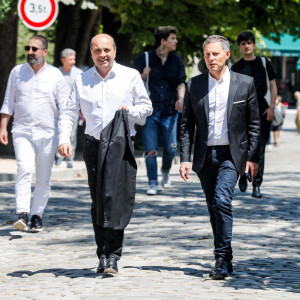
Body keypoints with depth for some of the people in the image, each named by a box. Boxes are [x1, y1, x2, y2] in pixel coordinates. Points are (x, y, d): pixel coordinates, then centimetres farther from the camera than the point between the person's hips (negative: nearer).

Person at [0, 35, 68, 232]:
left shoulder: (55, 75, 4)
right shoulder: (17, 72, 8)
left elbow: (65, 105, 4)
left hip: (48, 133, 0)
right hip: (22, 131, 0)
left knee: (44, 178, 3)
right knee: (25, 168, -20)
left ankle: (37, 215, 14)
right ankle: (22, 214, -24)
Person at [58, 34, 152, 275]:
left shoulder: (130, 76, 4)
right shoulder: (82, 81, 10)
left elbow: (147, 106, 10)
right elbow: (70, 112, 9)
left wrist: (131, 110, -12)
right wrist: (64, 139, -6)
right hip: (93, 145, 3)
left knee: (117, 199, -11)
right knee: (98, 202, 3)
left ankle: (113, 255, -10)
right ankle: (103, 254, 11)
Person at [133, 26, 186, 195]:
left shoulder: (176, 61, 9)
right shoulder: (145, 58, 1)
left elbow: (181, 83, 3)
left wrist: (180, 99, -16)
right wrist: (142, 76, -16)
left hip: (169, 111, 2)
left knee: (170, 148, 1)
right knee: (150, 150, -5)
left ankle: (166, 172, 30)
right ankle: (152, 183, 4)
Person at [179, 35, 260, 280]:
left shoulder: (245, 83, 1)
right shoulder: (194, 85, 6)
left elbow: (253, 124, 3)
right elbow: (187, 125, 6)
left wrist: (252, 158, -2)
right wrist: (185, 158, -2)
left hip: (231, 154, -3)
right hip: (205, 156, 3)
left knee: (222, 201, -20)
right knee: (214, 209, 9)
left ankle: (221, 260, -15)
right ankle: (225, 261, 20)